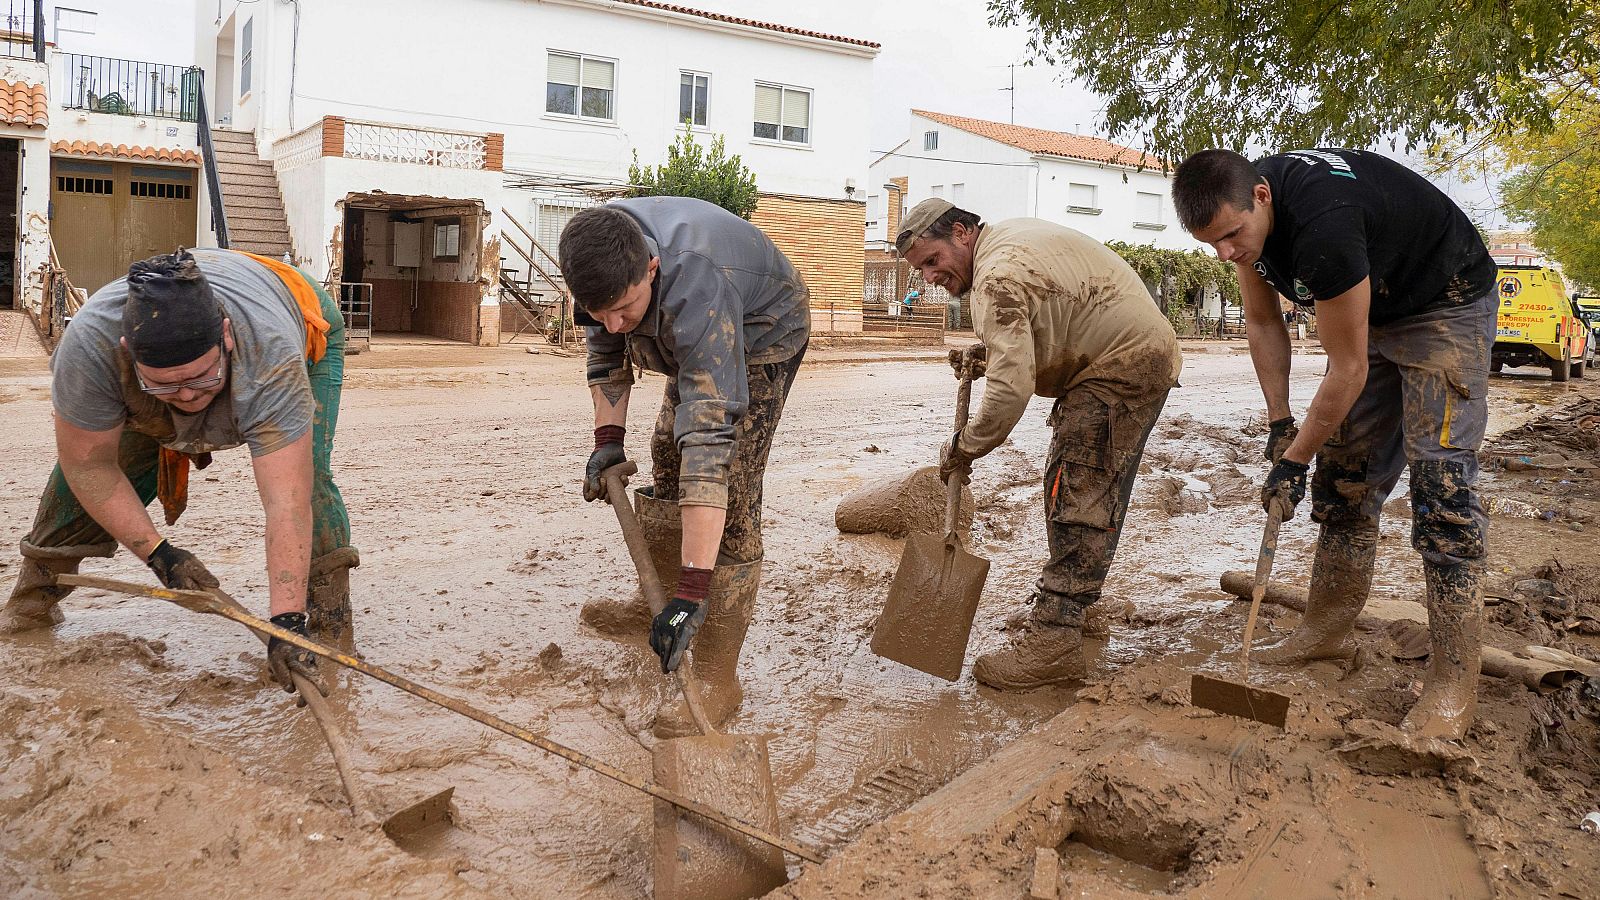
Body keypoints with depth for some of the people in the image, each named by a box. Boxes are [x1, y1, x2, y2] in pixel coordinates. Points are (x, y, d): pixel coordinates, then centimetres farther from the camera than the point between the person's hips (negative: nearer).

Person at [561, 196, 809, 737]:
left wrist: (692, 593, -53)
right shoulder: (601, 259, -25)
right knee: (666, 458, 14)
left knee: (729, 491, -17)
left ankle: (718, 680, -12)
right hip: (692, 342, 7)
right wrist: (608, 438, -10)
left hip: (764, 333, -7)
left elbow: (710, 441, -51)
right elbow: (605, 351, -2)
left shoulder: (694, 291, -46)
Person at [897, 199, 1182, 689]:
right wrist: (984, 351, 11)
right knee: (1096, 490, 17)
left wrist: (964, 447, -16)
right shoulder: (1009, 234, 11)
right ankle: (1072, 601, 29)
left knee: (1078, 493, -16)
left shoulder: (997, 278, -22)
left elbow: (1011, 387, -29)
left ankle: (1055, 639, -18)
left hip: (1123, 364, -11)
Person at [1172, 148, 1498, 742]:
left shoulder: (1321, 225, -39)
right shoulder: (1241, 213, -13)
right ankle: (1329, 631, 19)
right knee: (1345, 470, 7)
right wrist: (1280, 424, -1)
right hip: (1371, 310, 8)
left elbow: (1348, 372, -29)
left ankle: (1454, 681, -13)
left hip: (1445, 307, -8)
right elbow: (1264, 321, 2)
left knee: (1438, 473, -17)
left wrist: (1294, 460, -19)